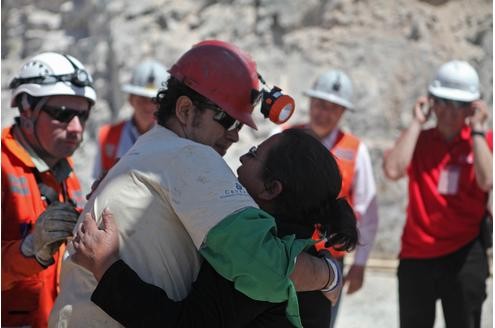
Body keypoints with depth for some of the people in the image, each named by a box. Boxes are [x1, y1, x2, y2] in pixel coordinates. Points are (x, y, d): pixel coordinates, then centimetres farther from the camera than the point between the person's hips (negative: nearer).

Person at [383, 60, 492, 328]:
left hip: (464, 255, -2)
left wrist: (477, 129, -12)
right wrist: (417, 122, -8)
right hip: (416, 255, 3)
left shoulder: (482, 141, 1)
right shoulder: (418, 139, 6)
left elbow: (487, 181, -19)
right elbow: (392, 170, -15)